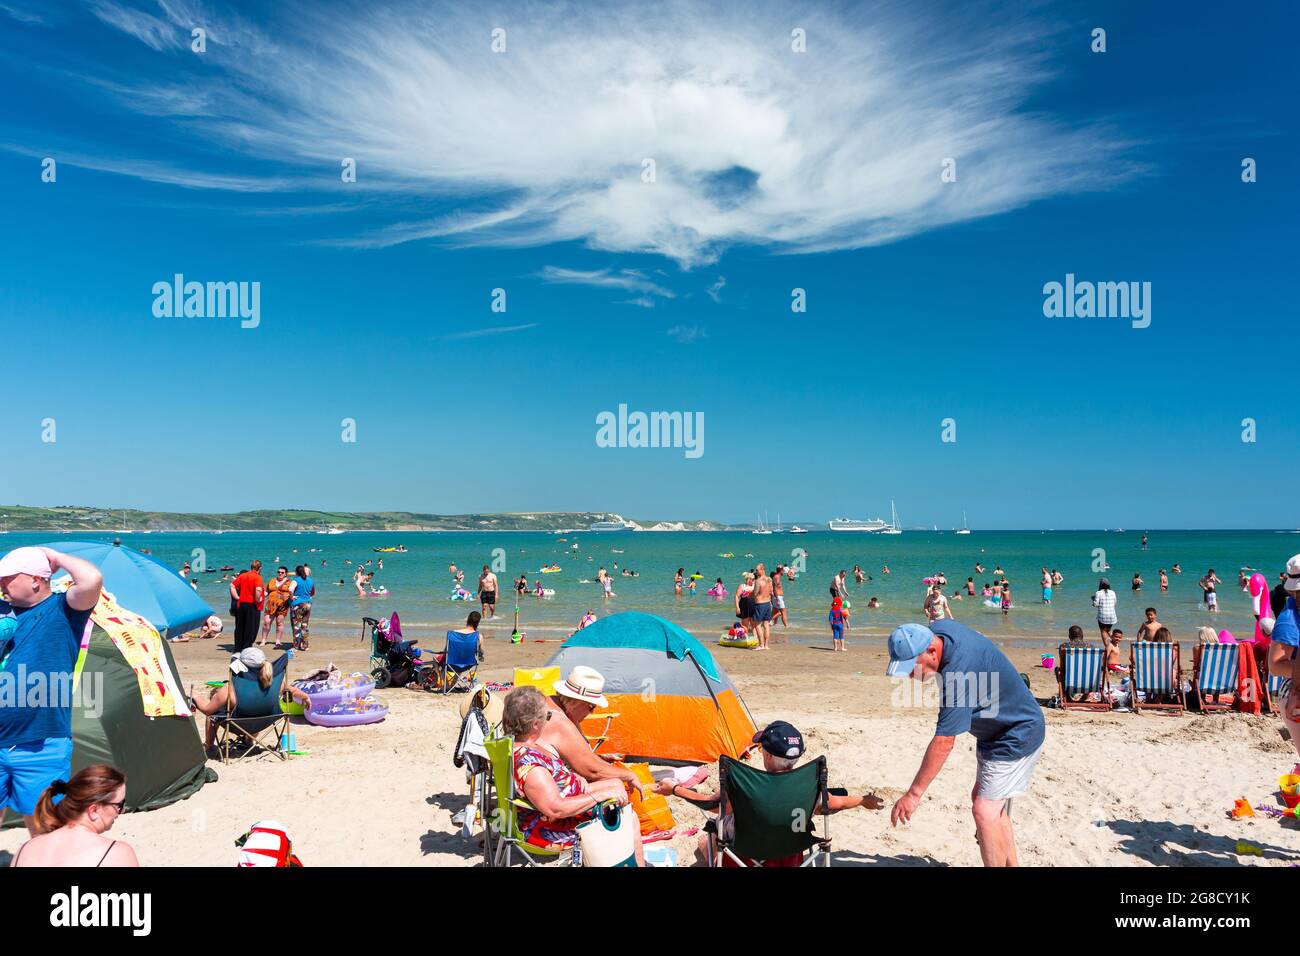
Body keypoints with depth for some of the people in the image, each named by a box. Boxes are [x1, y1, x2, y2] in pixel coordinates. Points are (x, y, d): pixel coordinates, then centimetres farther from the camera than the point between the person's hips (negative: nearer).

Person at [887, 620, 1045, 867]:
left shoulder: (959, 673, -37)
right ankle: (1010, 864, 27)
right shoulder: (936, 630, -11)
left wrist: (914, 794, -29)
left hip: (1018, 737, -10)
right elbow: (976, 634, 14)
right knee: (983, 799, 16)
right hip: (992, 732, 10)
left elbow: (943, 743, -34)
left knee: (985, 811, -16)